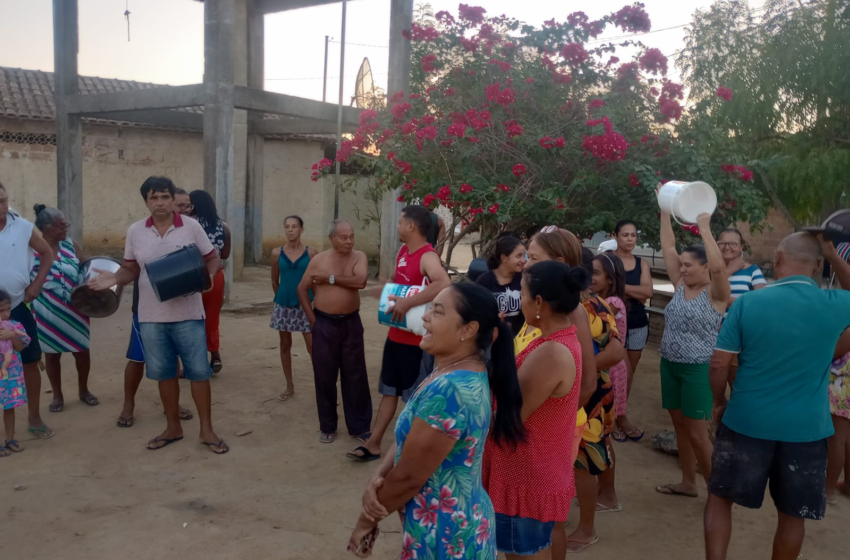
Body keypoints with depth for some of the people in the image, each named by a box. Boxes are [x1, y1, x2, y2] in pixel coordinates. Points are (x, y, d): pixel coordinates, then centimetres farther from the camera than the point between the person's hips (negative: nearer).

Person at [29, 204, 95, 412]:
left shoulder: (70, 245, -1)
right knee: (52, 353, 10)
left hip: (75, 311, 3)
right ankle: (57, 396, 26)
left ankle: (83, 390, 29)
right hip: (47, 314, -2)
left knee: (82, 349, 9)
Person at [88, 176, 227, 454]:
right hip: (151, 316, 3)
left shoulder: (191, 226, -4)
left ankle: (207, 430, 15)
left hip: (187, 314, -2)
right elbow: (130, 269, 10)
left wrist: (207, 277, -18)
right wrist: (114, 278, -12)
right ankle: (173, 427, 28)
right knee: (163, 372, 12)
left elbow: (213, 258, 2)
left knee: (198, 370, 2)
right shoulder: (135, 231, 3)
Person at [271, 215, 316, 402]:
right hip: (283, 306, 2)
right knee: (285, 345, 11)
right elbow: (275, 281, 11)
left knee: (312, 346, -5)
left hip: (305, 305, -2)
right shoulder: (277, 253, 0)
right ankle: (289, 385, 23)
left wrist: (313, 301, 4)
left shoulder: (311, 253, -4)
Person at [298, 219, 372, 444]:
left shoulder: (359, 257, -3)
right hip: (324, 323, 0)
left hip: (351, 323, 0)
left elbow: (360, 281, -22)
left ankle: (359, 426, 17)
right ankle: (327, 426, 21)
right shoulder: (319, 259, -1)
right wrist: (311, 318, 0)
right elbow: (302, 289, 6)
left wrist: (330, 278, -16)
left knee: (355, 376, 6)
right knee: (325, 376, 7)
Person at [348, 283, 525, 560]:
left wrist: (367, 520, -7)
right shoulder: (466, 374, 1)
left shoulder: (448, 389, -29)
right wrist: (377, 478, -10)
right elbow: (408, 437, 6)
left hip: (444, 535, -8)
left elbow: (408, 476, -22)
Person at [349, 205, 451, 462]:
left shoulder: (428, 257, -21)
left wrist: (408, 303, -39)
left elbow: (444, 284, -41)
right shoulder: (403, 251, 7)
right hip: (396, 334, 9)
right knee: (389, 391, 16)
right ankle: (373, 443, 26)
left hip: (416, 339, -9)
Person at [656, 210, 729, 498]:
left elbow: (719, 266, -32)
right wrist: (666, 211, 2)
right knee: (680, 427, 14)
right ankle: (688, 483, 27)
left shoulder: (715, 293, -12)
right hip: (670, 365, 7)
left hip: (698, 369, -7)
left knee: (697, 433, -1)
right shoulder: (681, 286, 5)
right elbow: (668, 248, 4)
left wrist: (704, 228, -27)